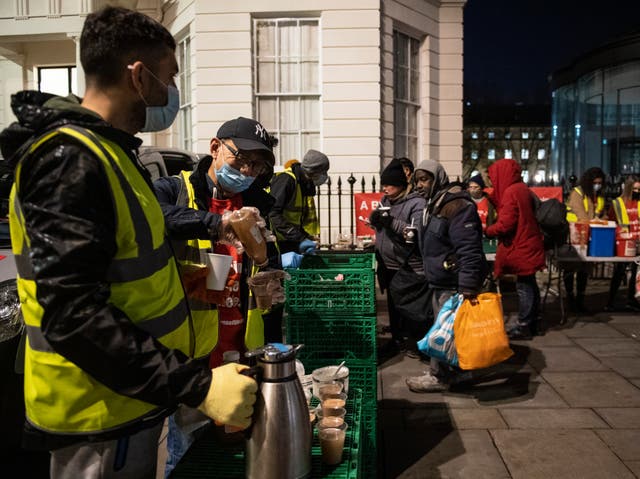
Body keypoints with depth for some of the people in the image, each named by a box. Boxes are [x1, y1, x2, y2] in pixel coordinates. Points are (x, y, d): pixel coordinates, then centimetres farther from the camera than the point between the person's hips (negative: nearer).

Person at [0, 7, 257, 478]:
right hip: (101, 417, -9)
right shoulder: (71, 161, -24)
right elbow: (74, 317, -30)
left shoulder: (104, 151, 9)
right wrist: (196, 385, -34)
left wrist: (214, 227, 24)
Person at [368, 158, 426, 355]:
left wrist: (392, 222, -27)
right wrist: (374, 218, -8)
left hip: (409, 266, -7)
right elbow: (376, 222, 16)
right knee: (393, 303, 18)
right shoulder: (385, 200, 10)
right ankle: (396, 337, 32)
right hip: (389, 265, 7)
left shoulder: (416, 203, -14)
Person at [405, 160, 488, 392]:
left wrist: (468, 287, -30)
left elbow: (469, 250, -27)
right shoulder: (434, 205, 14)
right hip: (441, 282, 10)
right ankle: (458, 370, 29)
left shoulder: (457, 206, -20)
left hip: (454, 284, -10)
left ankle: (439, 376, 10)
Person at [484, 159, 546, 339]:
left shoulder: (511, 192, -17)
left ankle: (524, 327, 4)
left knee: (524, 286, -3)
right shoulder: (522, 189, 12)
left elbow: (505, 225, -20)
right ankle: (532, 323, 25)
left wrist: (486, 230, -5)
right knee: (530, 284, 15)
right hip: (529, 245, 10)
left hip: (521, 248, -10)